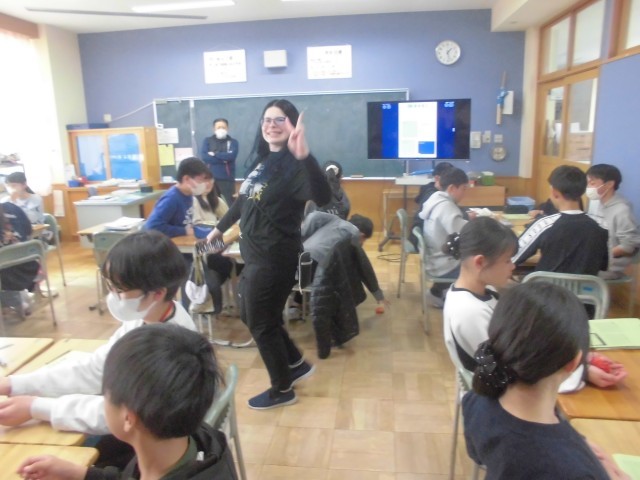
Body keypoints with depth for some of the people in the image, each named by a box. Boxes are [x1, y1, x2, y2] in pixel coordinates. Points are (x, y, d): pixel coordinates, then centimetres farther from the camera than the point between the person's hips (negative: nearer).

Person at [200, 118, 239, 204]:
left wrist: (215, 154, -2)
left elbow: (231, 156, -10)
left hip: (228, 179, -1)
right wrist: (223, 159, -9)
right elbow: (204, 156, -5)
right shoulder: (207, 141, 11)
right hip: (211, 178, 1)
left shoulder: (233, 142, 8)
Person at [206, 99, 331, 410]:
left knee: (262, 323, 5)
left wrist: (305, 156, -52)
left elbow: (322, 197, -38)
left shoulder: (293, 165, -18)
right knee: (250, 315, 22)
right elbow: (244, 199, 22)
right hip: (256, 253, 10)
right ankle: (296, 364, 39)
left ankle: (282, 390, 29)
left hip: (275, 257, -9)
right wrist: (220, 228, 32)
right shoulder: (264, 160, 9)